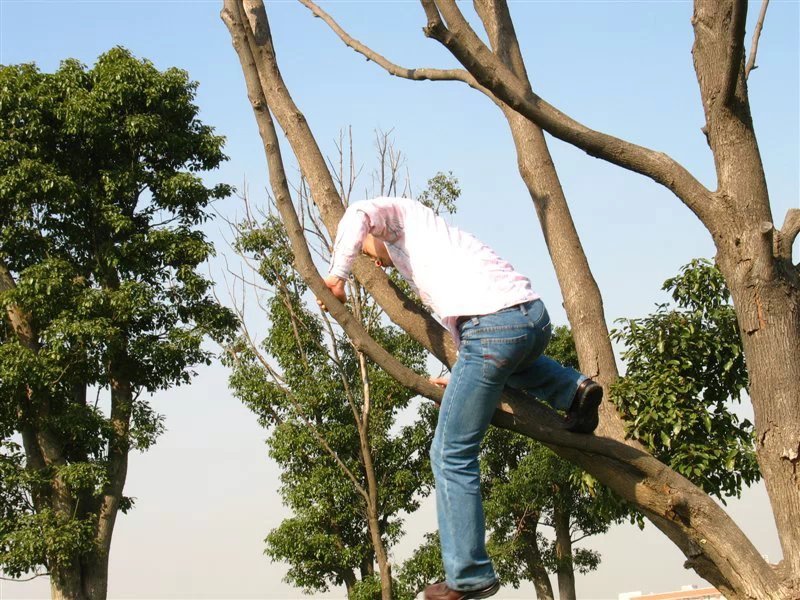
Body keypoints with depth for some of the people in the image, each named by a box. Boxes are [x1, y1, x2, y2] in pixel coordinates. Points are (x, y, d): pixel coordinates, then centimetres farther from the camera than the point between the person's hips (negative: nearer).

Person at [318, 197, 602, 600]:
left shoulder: (401, 217, 17)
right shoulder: (431, 250, 37)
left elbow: (358, 215, -7)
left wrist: (337, 275, 1)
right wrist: (461, 381, 32)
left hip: (493, 325, -8)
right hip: (536, 313, 8)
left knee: (451, 456, 3)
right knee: (510, 364, 45)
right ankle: (573, 389, 18)